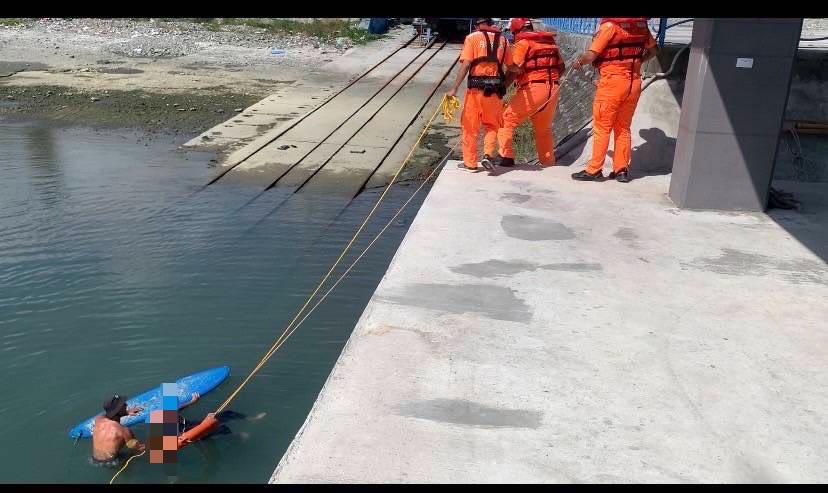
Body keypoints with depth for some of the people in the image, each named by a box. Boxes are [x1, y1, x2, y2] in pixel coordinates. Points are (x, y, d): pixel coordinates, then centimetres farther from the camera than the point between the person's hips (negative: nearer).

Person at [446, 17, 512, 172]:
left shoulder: (472, 38, -1)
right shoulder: (503, 40, 10)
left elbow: (465, 65, -10)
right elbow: (511, 67, 11)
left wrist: (454, 89, -10)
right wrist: (504, 85, 27)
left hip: (476, 88, -3)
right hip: (496, 88, 3)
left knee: (470, 127, 9)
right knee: (492, 125, 19)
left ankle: (470, 163, 15)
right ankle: (488, 155, 0)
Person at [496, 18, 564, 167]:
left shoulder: (523, 42, -3)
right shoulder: (550, 41, 18)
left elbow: (514, 69, -15)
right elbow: (561, 67, 24)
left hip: (533, 88, -7)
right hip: (553, 89, 7)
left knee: (507, 120, 1)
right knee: (544, 129, 22)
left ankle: (506, 157, -10)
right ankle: (549, 163, 27)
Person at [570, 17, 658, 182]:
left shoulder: (610, 26, -12)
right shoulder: (641, 25, 7)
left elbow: (591, 55, -12)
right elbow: (652, 51, 19)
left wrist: (578, 62, 6)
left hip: (613, 81, -6)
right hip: (634, 82, 6)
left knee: (602, 128, 2)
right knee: (623, 128, 14)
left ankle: (594, 170, 5)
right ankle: (622, 170, 16)